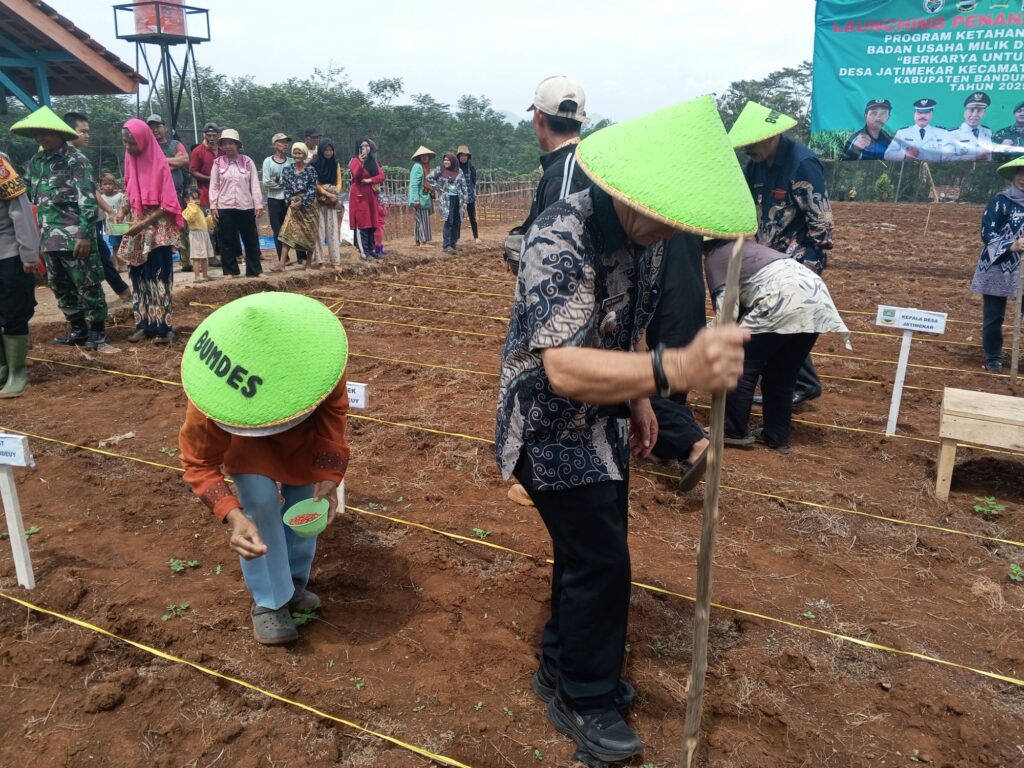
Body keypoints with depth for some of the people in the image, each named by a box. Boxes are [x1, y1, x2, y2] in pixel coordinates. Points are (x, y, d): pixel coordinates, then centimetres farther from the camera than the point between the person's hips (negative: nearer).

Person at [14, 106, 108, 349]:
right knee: (60, 287, 13)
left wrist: (85, 235, -19)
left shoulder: (75, 160, -7)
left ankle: (97, 330, 10)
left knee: (87, 285, -1)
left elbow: (87, 200, -14)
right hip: (49, 238, 8)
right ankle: (77, 329, 23)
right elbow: (26, 196, 21)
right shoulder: (35, 162, 14)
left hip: (74, 237, -8)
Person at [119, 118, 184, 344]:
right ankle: (144, 324, 12)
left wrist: (142, 225, -19)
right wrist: (122, 212, -3)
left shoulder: (160, 164, -11)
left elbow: (167, 204, -14)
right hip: (136, 230, 6)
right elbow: (129, 194, 16)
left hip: (158, 231, -6)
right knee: (139, 278, 6)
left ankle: (163, 327, -2)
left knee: (158, 278, -6)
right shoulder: (130, 160, 7)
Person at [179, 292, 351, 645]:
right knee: (261, 504, -19)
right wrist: (235, 517, -45)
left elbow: (333, 411, -25)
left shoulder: (318, 357, -40)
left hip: (305, 432, 2)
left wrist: (328, 478, -38)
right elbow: (199, 462, -29)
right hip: (245, 436, -2)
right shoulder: (210, 409, -42)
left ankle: (293, 584, 26)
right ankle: (268, 602, 0)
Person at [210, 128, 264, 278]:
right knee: (227, 240, 5)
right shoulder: (218, 163, 4)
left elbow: (254, 184, 2)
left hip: (246, 206, 0)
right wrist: (213, 206, -1)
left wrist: (258, 204, -3)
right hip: (225, 207, 0)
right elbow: (214, 186, 4)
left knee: (251, 239, 6)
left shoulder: (247, 161, 3)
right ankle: (230, 271, 13)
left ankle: (255, 270, 16)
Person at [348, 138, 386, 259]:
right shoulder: (355, 161, -3)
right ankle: (363, 252, -10)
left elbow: (382, 176, 4)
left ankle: (370, 250, 10)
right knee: (361, 223, -9)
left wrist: (370, 180, -13)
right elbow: (356, 177, -20)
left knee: (371, 224, 5)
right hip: (359, 195, -6)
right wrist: (361, 163, -37)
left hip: (371, 196, 6)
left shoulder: (373, 161, 15)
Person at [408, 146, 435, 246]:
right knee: (422, 220, -9)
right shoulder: (417, 167, -11)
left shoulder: (426, 167, 17)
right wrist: (416, 200, -22)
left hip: (425, 197, 9)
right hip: (420, 198, -9)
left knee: (418, 221, 10)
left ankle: (418, 241, 13)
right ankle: (423, 241, -9)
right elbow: (414, 184, -17)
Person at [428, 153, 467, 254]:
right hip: (446, 199, -4)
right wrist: (438, 188, -4)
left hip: (458, 199, 4)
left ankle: (453, 243, 17)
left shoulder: (459, 172, 8)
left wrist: (464, 199, 5)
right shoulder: (439, 170, 0)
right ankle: (447, 246, -14)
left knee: (457, 222, 5)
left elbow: (463, 186, 10)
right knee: (449, 222, -13)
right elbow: (429, 177, -2)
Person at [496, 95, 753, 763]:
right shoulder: (561, 242, -31)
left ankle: (565, 668, 40)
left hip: (601, 421, 8)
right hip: (551, 425, -8)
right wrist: (674, 370, -55)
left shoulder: (642, 234, -4)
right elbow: (564, 370, -43)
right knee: (600, 561, -1)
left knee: (592, 551, 18)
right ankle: (583, 700, 23)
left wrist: (637, 396, 13)